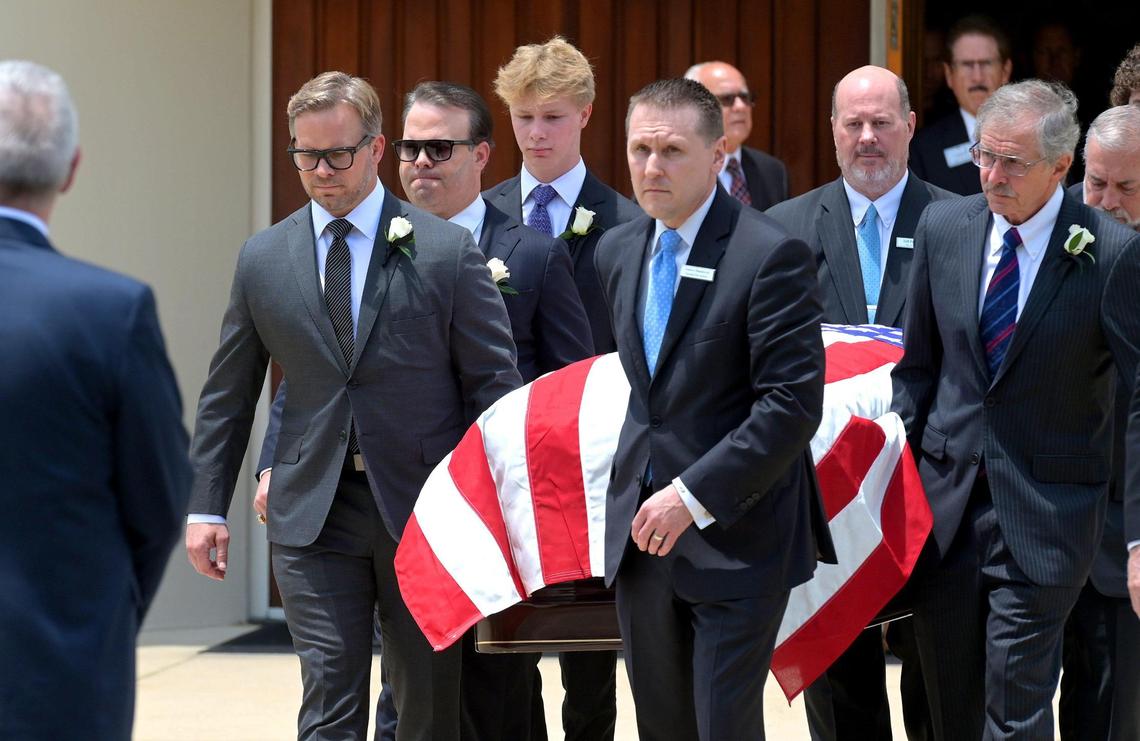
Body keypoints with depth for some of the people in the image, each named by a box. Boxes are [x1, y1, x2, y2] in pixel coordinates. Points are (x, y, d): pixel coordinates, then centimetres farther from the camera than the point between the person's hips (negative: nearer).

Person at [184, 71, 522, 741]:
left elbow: (495, 383, -1)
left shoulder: (448, 251, -1)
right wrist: (206, 506, 7)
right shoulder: (263, 259, 7)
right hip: (314, 512, 1)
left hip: (423, 508, -1)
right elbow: (229, 396, 13)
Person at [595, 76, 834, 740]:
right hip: (642, 530, 7)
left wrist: (693, 497, -20)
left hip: (735, 538, -7)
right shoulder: (618, 251, 11)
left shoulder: (772, 255, -13)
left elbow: (793, 405, -18)